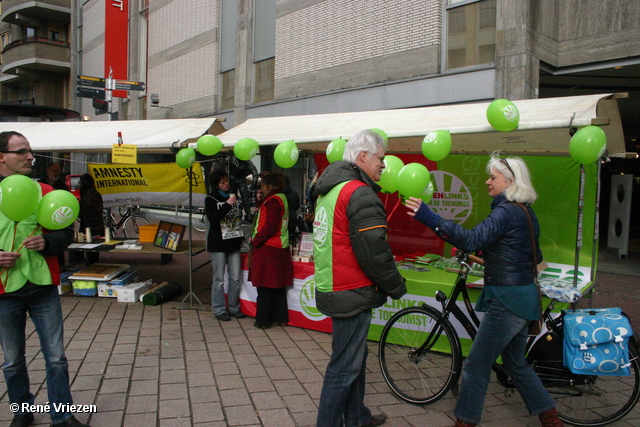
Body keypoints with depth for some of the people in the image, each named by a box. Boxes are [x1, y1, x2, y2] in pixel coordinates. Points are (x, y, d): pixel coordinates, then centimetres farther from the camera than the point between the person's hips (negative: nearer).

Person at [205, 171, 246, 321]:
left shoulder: (233, 196, 14)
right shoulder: (211, 199, -2)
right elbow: (213, 219, -17)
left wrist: (241, 238, 18)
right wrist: (227, 205, -24)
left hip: (233, 243, 5)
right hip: (218, 244, -5)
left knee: (235, 278, 6)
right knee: (219, 279, -1)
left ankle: (234, 308, 17)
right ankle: (219, 310, 9)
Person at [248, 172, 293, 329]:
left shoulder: (273, 201, -14)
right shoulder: (281, 198, 15)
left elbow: (270, 226, -21)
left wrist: (255, 241, -13)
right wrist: (260, 201, 8)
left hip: (268, 249, -10)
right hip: (280, 248, 10)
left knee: (264, 287, -1)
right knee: (278, 286, 14)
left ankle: (263, 320, 7)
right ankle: (280, 317, 21)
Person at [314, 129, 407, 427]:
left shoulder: (331, 188, 13)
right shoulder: (360, 193, -19)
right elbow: (374, 251, -22)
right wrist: (396, 286, -7)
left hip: (331, 288, 11)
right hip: (351, 294, -10)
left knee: (355, 357, 23)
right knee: (345, 366, 1)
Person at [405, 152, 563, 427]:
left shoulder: (506, 211, -17)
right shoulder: (526, 213, 13)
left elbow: (472, 240, -33)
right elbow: (535, 257, 20)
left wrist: (429, 218, -41)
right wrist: (492, 257, 22)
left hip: (507, 299, -10)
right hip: (523, 295, 10)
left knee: (476, 366, 0)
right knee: (516, 364, 24)